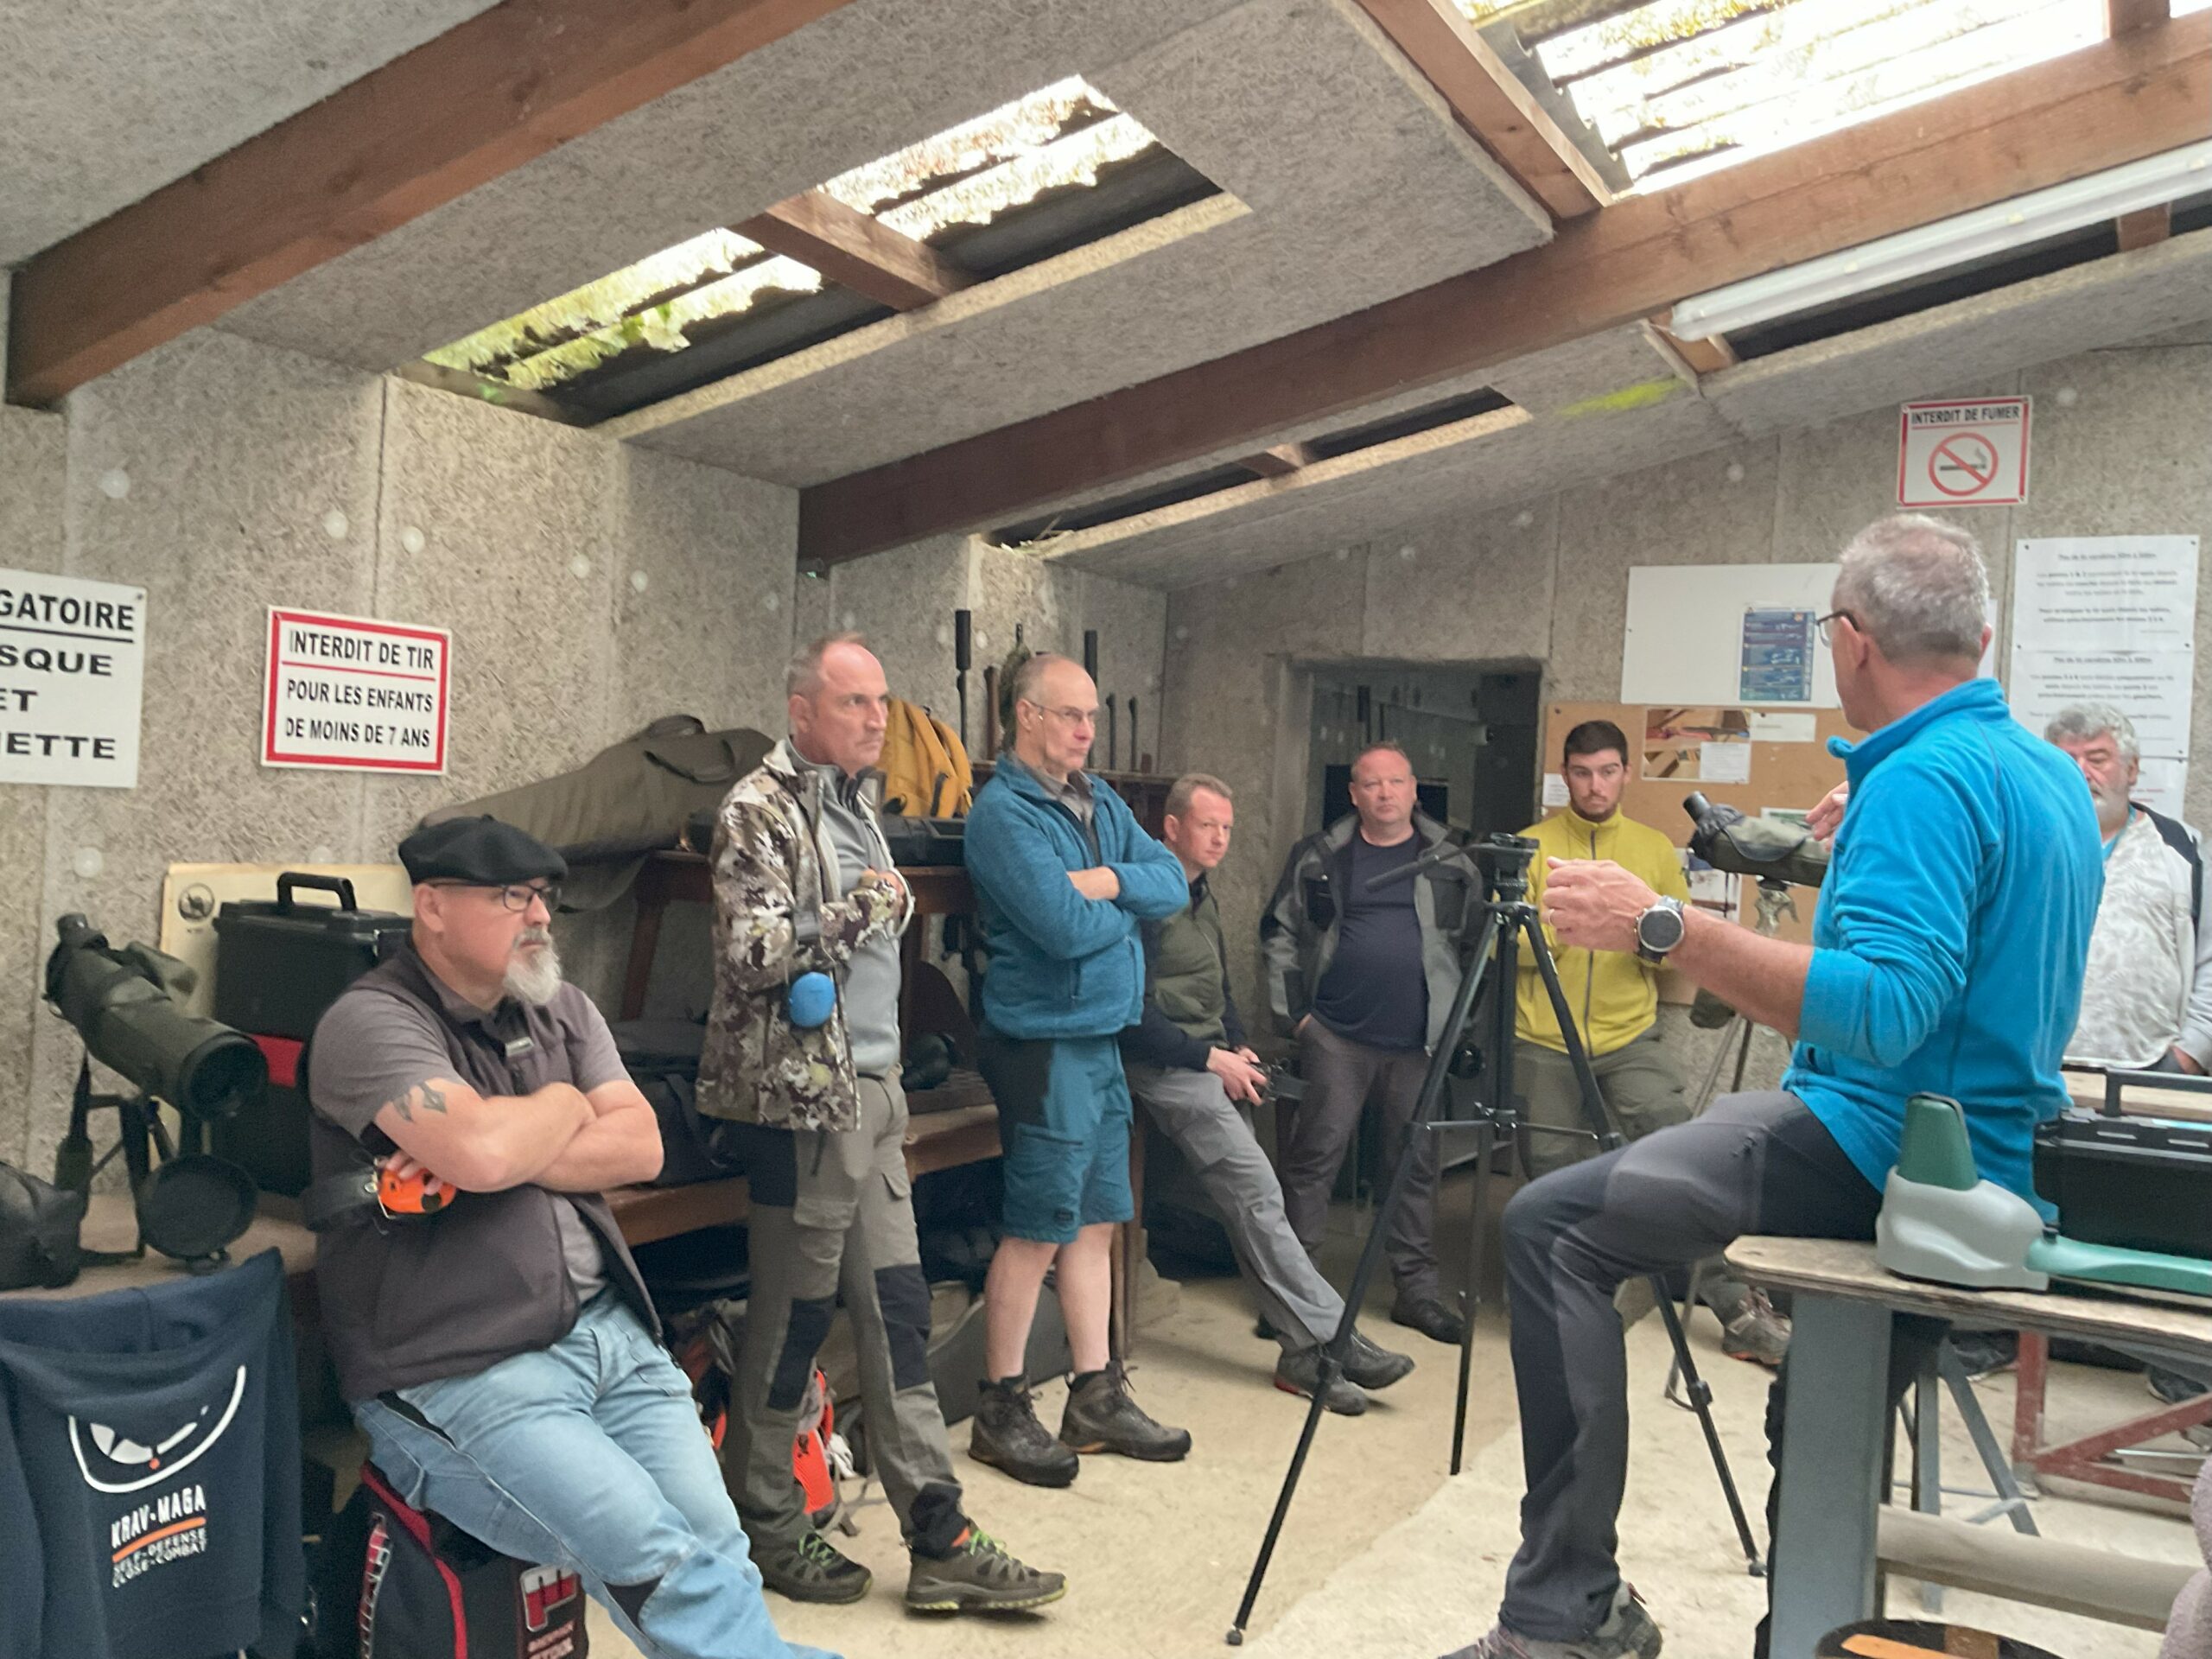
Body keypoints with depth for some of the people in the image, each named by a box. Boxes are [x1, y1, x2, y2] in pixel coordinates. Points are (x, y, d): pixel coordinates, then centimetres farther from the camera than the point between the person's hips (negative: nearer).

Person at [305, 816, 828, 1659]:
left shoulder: (562, 1009, 14)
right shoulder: (370, 1021, -7)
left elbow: (640, 1147, 2)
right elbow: (484, 1150, -23)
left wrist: (502, 1150, -12)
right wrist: (563, 1104, -1)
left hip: (608, 1333, 6)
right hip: (459, 1377, -6)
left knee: (721, 1550, -8)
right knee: (659, 1559, -20)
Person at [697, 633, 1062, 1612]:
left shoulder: (855, 802, 15)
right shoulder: (759, 811, -11)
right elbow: (754, 960, -20)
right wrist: (864, 909, -16)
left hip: (871, 1092, 8)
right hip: (802, 1098, -8)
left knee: (898, 1313, 8)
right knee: (791, 1318, 4)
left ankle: (940, 1540, 14)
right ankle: (764, 1527, 22)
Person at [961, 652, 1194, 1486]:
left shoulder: (1101, 804, 13)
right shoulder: (1003, 813, -13)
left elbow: (1174, 884, 4)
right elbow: (1066, 928, -22)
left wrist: (1110, 880, -14)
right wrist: (1127, 906, -3)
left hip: (1104, 1039, 8)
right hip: (1044, 1041, -8)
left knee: (1094, 1221, 13)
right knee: (1037, 1229, -2)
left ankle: (1097, 1396, 24)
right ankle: (1001, 1412, 12)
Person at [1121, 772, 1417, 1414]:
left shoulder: (1203, 898, 18)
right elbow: (1137, 1013, -18)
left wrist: (1238, 1049, 9)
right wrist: (1212, 1059, -16)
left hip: (1211, 1061, 11)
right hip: (1164, 1066, -10)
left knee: (1248, 1202, 3)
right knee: (1255, 1189, -19)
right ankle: (1330, 1337, -19)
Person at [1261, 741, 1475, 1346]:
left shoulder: (1451, 860, 8)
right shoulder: (1318, 857, 5)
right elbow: (1280, 933, 8)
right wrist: (1292, 1011, 2)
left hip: (1420, 1042, 2)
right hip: (1336, 1035, -1)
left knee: (1417, 1162, 7)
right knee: (1315, 1154, -2)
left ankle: (1418, 1285, 18)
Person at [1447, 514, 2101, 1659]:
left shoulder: (1923, 780, -18)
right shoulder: (2054, 777, 13)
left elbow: (1883, 1009, -31)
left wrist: (1664, 926, -30)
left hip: (1883, 1148, -10)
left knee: (1552, 1226, -15)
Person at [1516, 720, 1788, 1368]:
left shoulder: (1656, 849, 8)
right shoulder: (1533, 846, 2)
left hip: (1629, 1037, 1)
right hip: (1543, 1042, 0)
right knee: (1553, 1184, 6)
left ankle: (1736, 1306, -4)